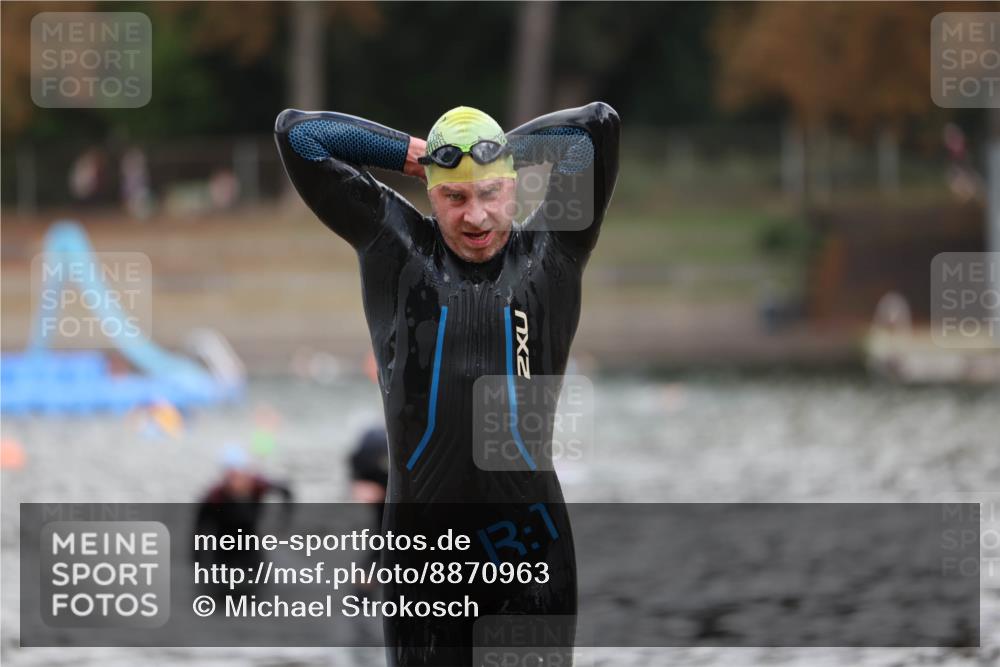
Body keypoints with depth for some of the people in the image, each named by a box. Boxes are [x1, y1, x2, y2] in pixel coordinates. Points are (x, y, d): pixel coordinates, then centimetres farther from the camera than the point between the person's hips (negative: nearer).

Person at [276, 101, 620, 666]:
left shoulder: (551, 252, 4)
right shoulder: (393, 244, 6)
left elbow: (600, 125, -3)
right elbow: (298, 133, 6)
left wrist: (501, 150, 8)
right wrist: (417, 154, 8)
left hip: (531, 537, 0)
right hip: (422, 539, 0)